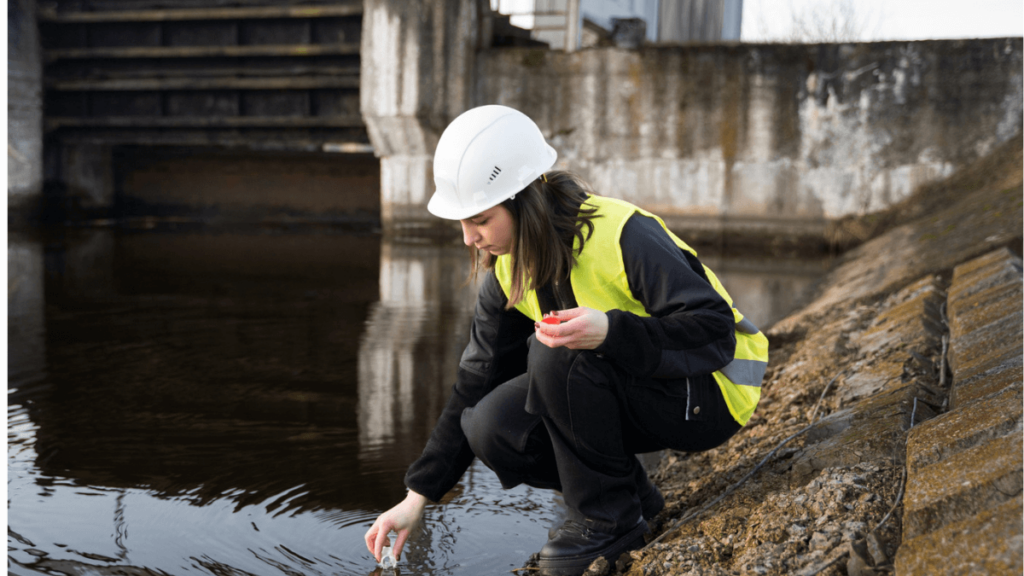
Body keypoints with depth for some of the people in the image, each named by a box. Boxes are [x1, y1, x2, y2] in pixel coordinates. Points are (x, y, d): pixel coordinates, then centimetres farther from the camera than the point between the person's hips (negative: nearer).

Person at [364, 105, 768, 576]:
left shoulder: (622, 236, -26)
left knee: (558, 352, -31)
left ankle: (609, 518, -14)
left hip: (706, 396, -7)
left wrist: (609, 330, -45)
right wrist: (417, 497, -1)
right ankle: (631, 493, 3)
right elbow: (475, 384, 2)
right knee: (490, 428, -14)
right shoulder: (508, 272, -4)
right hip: (624, 391, 7)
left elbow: (716, 332, -28)